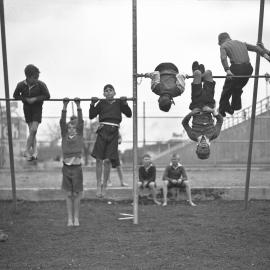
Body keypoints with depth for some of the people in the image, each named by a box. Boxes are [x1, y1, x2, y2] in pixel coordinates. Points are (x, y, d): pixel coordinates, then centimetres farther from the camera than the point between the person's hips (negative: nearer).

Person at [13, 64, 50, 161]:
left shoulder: (40, 84, -17)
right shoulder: (21, 85, -12)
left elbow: (47, 95, -11)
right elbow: (15, 95, 2)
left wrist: (35, 99, -21)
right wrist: (25, 99, -15)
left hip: (37, 108, -2)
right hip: (27, 108, 2)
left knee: (34, 130, -11)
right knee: (31, 130, 6)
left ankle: (27, 151, 3)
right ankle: (34, 151, 17)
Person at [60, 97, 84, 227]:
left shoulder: (79, 136, 1)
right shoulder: (64, 137, 4)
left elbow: (81, 121, -8)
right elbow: (62, 122, -5)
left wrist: (78, 106, -13)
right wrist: (64, 106, -11)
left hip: (77, 168, -1)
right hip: (66, 168, 1)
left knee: (76, 194, 5)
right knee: (68, 194, 7)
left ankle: (76, 218, 17)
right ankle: (70, 218, 17)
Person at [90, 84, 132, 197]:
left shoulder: (119, 103, 11)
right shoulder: (101, 103, 11)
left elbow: (129, 114, 5)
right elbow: (91, 116, 8)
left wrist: (125, 103, -7)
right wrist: (92, 104, -4)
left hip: (113, 132, -1)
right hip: (102, 131, 1)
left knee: (107, 160, -2)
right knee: (99, 159, -2)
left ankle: (104, 185, 11)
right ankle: (98, 184, 10)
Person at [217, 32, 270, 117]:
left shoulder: (223, 46, 9)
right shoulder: (241, 43, 27)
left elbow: (223, 58, -11)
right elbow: (255, 48, 17)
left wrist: (227, 70, -22)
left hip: (236, 68, -5)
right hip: (248, 68, 5)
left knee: (227, 90, 11)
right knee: (238, 88, 26)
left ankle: (222, 111, 16)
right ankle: (236, 106, 31)